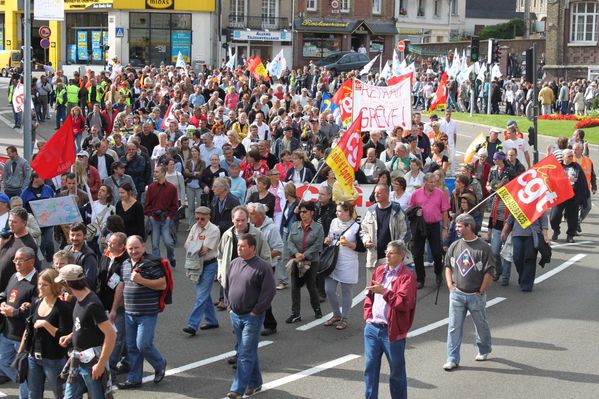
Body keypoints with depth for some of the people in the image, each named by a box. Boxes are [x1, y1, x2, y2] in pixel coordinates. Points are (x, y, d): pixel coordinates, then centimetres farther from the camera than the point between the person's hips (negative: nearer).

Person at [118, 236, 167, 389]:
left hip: (147, 313, -7)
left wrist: (141, 280, -22)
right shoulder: (125, 264, 12)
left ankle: (160, 365, 20)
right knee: (131, 347, 9)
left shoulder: (152, 262, -11)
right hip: (129, 313, 7)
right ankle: (134, 379, 19)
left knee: (143, 344, -8)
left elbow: (162, 284, -15)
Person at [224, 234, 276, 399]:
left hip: (252, 317, -7)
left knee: (245, 354, -7)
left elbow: (269, 292, -15)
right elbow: (227, 285, 18)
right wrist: (229, 305, 10)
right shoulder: (235, 263, 7)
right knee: (249, 351, 17)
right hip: (235, 316, 7)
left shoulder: (262, 266, -13)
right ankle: (255, 382, 29)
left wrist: (255, 312, -13)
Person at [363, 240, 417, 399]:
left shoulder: (406, 277, -10)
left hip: (392, 331, -6)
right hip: (372, 327, 6)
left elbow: (404, 302, -21)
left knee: (397, 371, 7)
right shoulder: (379, 271, 11)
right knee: (370, 367, 10)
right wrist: (368, 315, 8)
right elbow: (369, 295, 20)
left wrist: (384, 291, -25)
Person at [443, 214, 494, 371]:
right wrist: (450, 285, 4)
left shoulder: (483, 247, -11)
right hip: (457, 294, 3)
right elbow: (448, 266, 15)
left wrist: (481, 291, -8)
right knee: (454, 327, -1)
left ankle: (484, 350, 38)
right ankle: (453, 359, 4)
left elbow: (489, 272, -10)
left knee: (481, 325, 15)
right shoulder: (455, 246, 4)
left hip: (476, 295, -3)